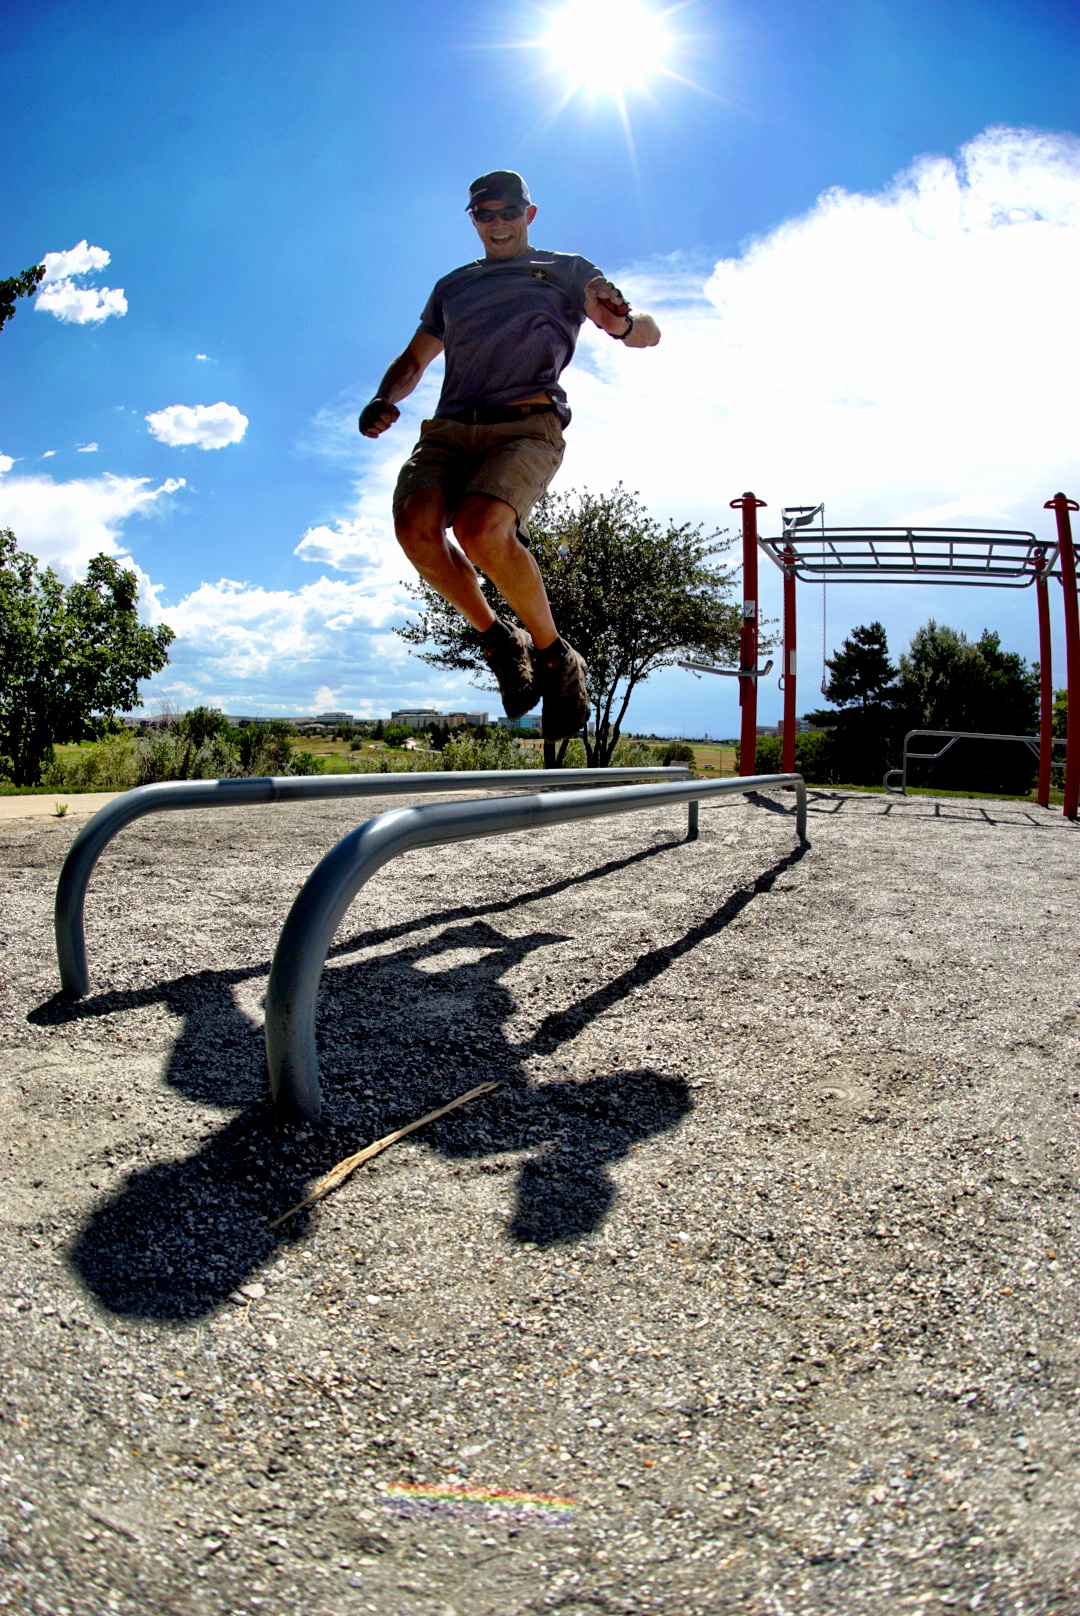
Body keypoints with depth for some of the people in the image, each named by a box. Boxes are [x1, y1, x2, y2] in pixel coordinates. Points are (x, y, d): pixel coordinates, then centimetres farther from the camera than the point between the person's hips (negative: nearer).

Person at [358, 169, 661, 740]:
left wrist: (622, 323, -13)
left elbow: (649, 334, 13)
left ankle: (555, 656, -14)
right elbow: (414, 359, 35)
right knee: (415, 525, -27)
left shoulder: (567, 270, 21)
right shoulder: (454, 285, 31)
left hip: (526, 423, -4)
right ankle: (498, 638, -7)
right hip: (449, 427, 4)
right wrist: (383, 400, 11)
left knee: (480, 527, -33)